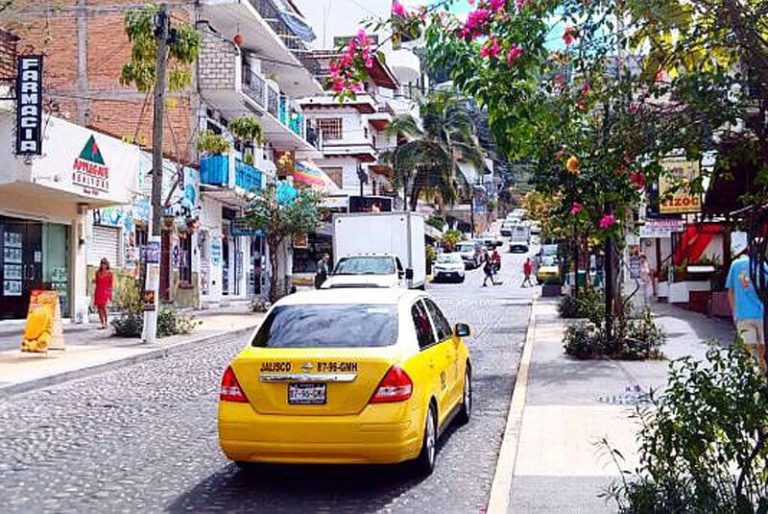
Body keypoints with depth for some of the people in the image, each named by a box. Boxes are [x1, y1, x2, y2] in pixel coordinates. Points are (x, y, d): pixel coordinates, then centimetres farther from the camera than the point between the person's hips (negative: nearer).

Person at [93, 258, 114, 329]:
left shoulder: (109, 273, 1)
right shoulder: (98, 272, 11)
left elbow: (110, 284, 2)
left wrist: (110, 294, -1)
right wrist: (94, 280, 0)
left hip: (105, 292, -4)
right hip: (98, 291, 4)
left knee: (104, 306, -20)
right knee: (99, 308, 1)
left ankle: (105, 323, -11)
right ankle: (102, 324, 7)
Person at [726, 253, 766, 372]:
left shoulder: (735, 264, 9)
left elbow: (731, 292, 10)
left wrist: (735, 313, 17)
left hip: (743, 314, 0)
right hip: (762, 313, 0)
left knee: (751, 348, -1)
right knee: (762, 345, 14)